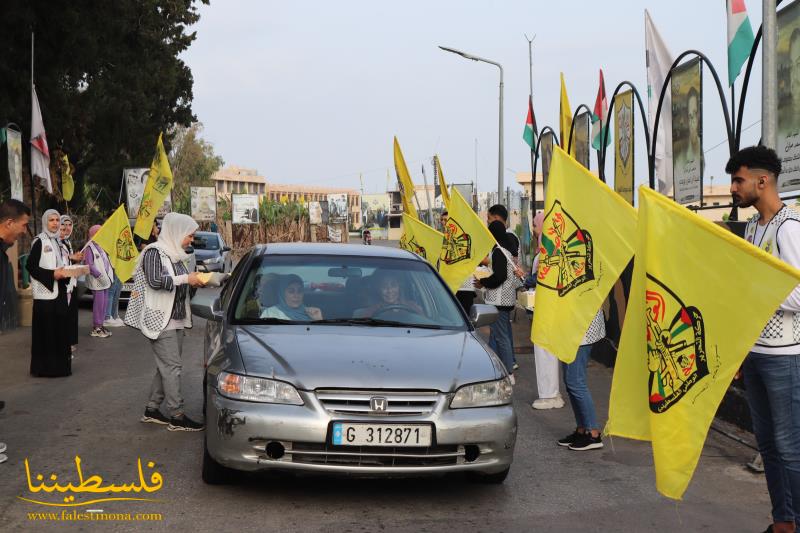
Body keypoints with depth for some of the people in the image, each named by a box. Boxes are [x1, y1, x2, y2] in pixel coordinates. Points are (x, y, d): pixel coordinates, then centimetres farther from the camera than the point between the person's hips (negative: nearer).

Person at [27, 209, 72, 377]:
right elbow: (30, 266, -13)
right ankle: (44, 366, -1)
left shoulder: (57, 242, 16)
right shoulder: (39, 241, -7)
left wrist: (65, 272, 0)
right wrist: (52, 275, -19)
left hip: (59, 291, 7)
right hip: (45, 293, -7)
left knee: (61, 327, 8)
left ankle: (60, 363, 16)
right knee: (46, 330, -6)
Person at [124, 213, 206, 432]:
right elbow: (156, 281, -23)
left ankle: (152, 409, 20)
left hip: (176, 319, 9)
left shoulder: (174, 254, 16)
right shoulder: (154, 252, -11)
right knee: (172, 366, -9)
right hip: (160, 319, -9)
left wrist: (194, 281, 7)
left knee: (166, 366, 11)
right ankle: (177, 417, -7)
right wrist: (186, 279, -20)